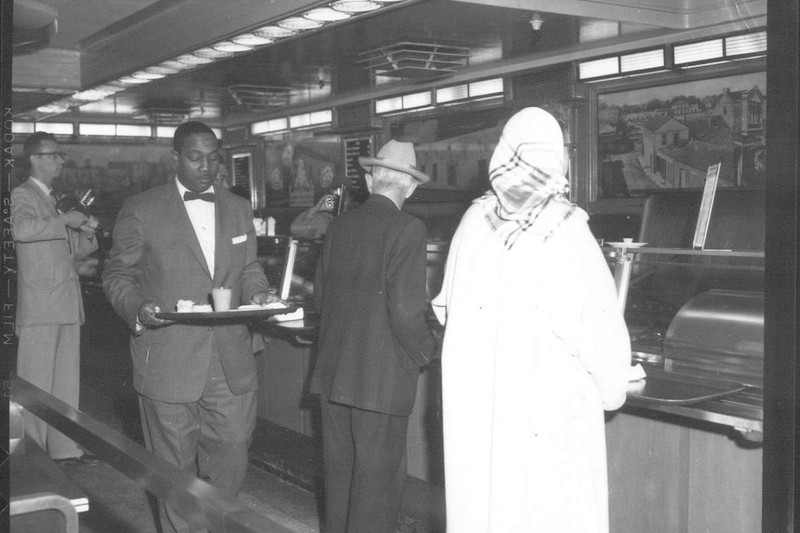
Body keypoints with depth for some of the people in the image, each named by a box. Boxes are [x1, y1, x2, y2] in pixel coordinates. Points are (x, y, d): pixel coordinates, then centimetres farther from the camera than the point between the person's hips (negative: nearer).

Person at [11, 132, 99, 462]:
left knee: (67, 381, 12)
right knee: (36, 385, -3)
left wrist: (85, 233, 6)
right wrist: (65, 220, -19)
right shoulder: (23, 194, -5)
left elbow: (73, 251, 26)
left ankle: (65, 448, 20)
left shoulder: (52, 199, 22)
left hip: (66, 304, 9)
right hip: (39, 306, -8)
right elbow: (22, 229, -28)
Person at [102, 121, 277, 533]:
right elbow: (117, 275, 2)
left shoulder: (239, 209, 12)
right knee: (175, 471, 7)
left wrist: (258, 295, -4)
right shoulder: (141, 210, -2)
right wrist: (137, 308, -18)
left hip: (231, 366, 4)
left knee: (231, 463, 10)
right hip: (169, 366, -3)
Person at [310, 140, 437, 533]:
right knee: (378, 479, 6)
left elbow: (320, 294, 11)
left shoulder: (339, 225, 4)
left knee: (339, 471, 18)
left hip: (332, 373, 6)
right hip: (382, 380, -6)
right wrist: (424, 352, -1)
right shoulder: (407, 229, -14)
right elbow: (405, 311, -19)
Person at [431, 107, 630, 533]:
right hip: (552, 413, -3)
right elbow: (602, 327, -9)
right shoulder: (568, 234, -13)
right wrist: (611, 390, 8)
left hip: (474, 410, 4)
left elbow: (447, 311, 3)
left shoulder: (474, 222, -5)